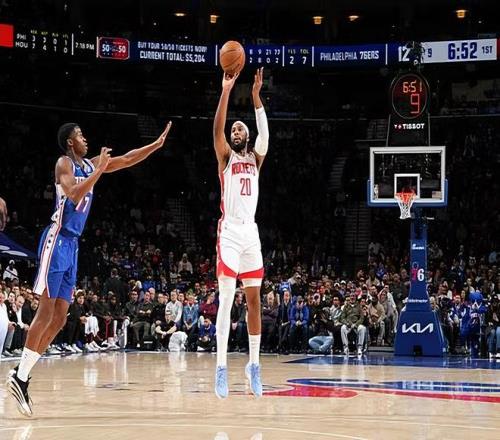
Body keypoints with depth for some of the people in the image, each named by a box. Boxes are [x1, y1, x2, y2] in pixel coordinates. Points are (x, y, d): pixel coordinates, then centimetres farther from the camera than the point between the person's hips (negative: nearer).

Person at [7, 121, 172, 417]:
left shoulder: (91, 165, 18)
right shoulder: (64, 163, -5)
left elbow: (127, 160, 21)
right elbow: (75, 194, -22)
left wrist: (157, 145, 15)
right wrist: (99, 170, -17)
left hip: (72, 245, 9)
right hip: (58, 241, -9)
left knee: (60, 318, 4)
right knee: (46, 312, -14)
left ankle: (23, 374, 4)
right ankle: (20, 376, -14)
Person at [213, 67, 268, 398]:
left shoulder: (255, 158, 16)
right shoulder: (226, 157, 8)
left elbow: (264, 134, -3)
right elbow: (217, 129, -10)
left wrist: (257, 96, -13)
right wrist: (226, 90, -18)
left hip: (252, 233, 4)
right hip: (229, 232, -4)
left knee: (254, 300, 5)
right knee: (226, 299, -10)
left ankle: (254, 364, 11)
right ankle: (221, 367, -12)